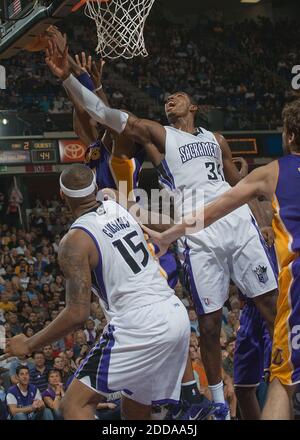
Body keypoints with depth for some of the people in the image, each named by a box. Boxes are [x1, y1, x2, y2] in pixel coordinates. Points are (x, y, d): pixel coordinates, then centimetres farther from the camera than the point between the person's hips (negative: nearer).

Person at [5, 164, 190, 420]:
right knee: (135, 412, 21)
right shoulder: (118, 209, 10)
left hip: (139, 326, -8)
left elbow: (78, 315, -14)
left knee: (74, 405, -3)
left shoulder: (75, 242, -10)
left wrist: (29, 345, -3)